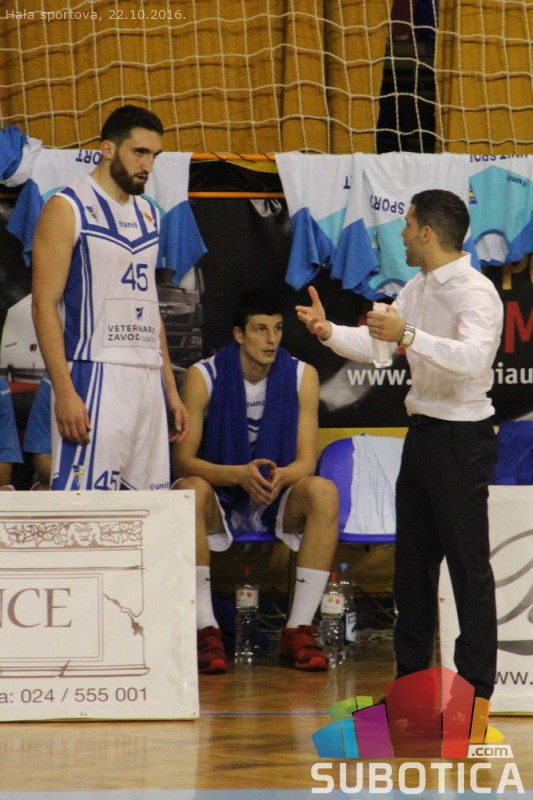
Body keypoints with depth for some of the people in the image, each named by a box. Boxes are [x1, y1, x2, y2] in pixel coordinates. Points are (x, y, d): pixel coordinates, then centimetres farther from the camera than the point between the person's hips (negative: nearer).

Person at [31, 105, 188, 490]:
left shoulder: (148, 214, 18)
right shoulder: (68, 208, -4)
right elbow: (44, 305, -10)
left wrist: (171, 389, 18)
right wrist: (64, 392, -18)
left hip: (148, 378, 7)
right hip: (95, 376, -7)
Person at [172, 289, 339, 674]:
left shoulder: (302, 376, -4)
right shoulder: (203, 376, -9)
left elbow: (306, 460, -7)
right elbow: (183, 458, -14)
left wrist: (280, 476, -32)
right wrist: (239, 475, -32)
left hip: (278, 503, 2)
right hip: (221, 503, -2)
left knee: (324, 491, -29)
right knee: (189, 491, -35)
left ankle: (299, 629, -27)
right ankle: (206, 629, -33)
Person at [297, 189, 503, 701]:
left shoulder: (475, 292, -16)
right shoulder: (417, 289, 13)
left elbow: (473, 357, -33)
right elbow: (373, 344, 16)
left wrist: (408, 337, -41)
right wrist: (329, 332, -1)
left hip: (461, 438, -9)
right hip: (422, 431, 10)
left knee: (468, 564, -5)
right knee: (412, 559, 15)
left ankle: (476, 691, 0)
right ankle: (412, 677, 24)